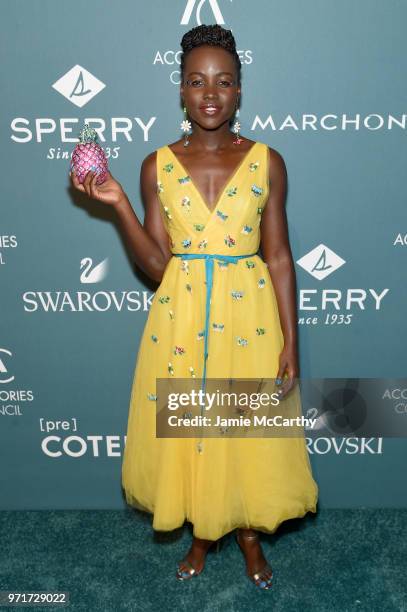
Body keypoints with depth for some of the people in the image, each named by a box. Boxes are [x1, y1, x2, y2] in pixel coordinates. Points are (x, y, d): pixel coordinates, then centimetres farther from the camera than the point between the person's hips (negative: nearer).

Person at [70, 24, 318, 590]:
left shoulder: (266, 161, -2)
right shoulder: (158, 166, 0)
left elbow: (279, 257, -2)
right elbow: (156, 264, -3)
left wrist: (290, 341, -5)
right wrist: (118, 203, -14)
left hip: (249, 312, -1)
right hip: (180, 315, 1)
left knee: (249, 428, 11)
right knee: (186, 425, 13)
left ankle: (250, 534, 39)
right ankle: (201, 534, 40)